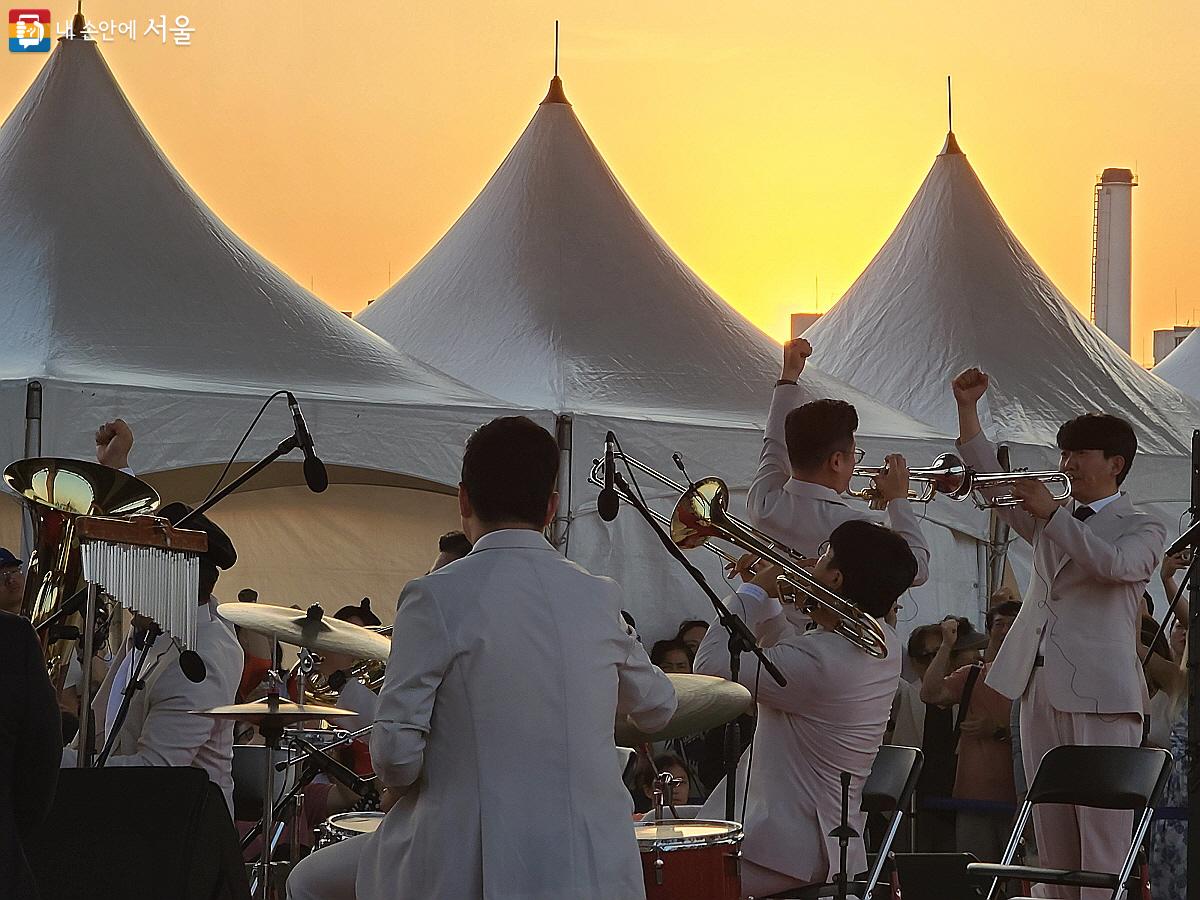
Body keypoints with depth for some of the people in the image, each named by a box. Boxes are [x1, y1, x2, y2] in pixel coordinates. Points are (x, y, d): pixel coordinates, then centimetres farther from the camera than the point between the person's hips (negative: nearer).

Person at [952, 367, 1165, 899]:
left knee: (1103, 829, -11)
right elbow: (991, 477, 19)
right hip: (1040, 687, 6)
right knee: (1050, 832, 5)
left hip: (1099, 693, -6)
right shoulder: (1051, 520, 24)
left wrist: (1052, 513, -15)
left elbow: (1113, 562, -16)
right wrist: (967, 408, 8)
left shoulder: (1143, 530, 5)